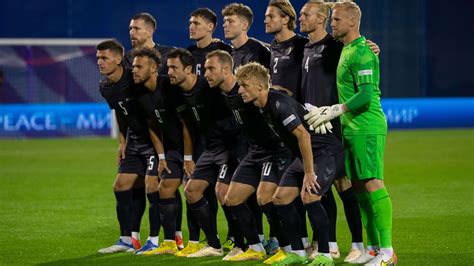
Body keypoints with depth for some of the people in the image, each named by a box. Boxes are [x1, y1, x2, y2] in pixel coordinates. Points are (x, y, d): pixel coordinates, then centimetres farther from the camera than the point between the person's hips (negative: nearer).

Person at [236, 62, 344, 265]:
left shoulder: (279, 104, -25)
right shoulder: (264, 106, 4)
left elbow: (303, 135, -30)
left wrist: (309, 173, -26)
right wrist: (304, 168, 16)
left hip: (326, 151, -10)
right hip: (306, 155, 10)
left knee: (308, 196, -24)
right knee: (280, 197, 4)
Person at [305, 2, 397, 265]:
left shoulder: (362, 52, -13)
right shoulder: (346, 50, 17)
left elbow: (366, 94, -20)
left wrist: (334, 111, -15)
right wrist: (329, 110, 17)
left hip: (367, 128, -10)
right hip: (352, 128, 10)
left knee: (372, 183, -13)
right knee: (359, 186, 9)